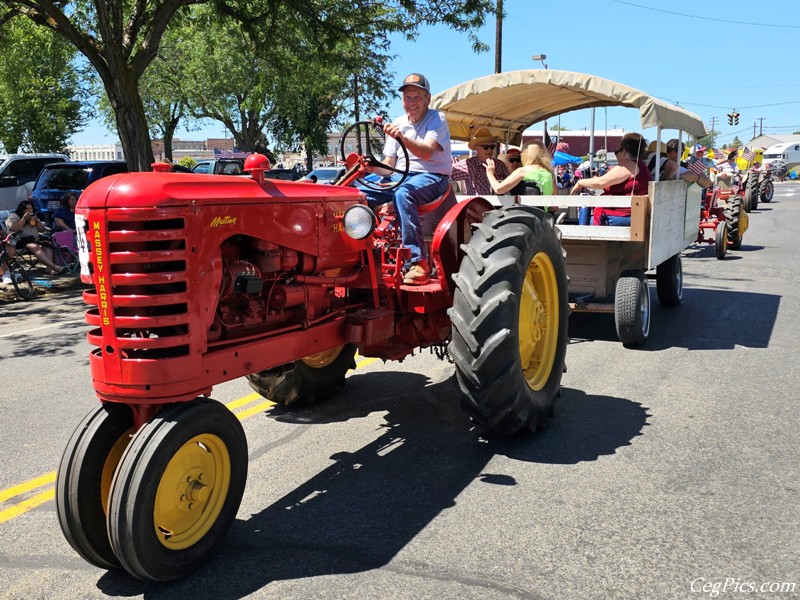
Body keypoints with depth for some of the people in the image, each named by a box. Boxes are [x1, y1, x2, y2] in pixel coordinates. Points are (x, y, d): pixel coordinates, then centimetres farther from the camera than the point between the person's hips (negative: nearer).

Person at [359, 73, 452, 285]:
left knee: (402, 194, -39)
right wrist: (371, 167, -12)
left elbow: (426, 152, -23)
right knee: (360, 193, -17)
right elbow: (388, 166, 10)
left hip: (432, 177, -6)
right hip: (401, 177, 6)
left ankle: (419, 263, -39)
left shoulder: (436, 119, -4)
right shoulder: (397, 124, 14)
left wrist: (402, 138, -39)